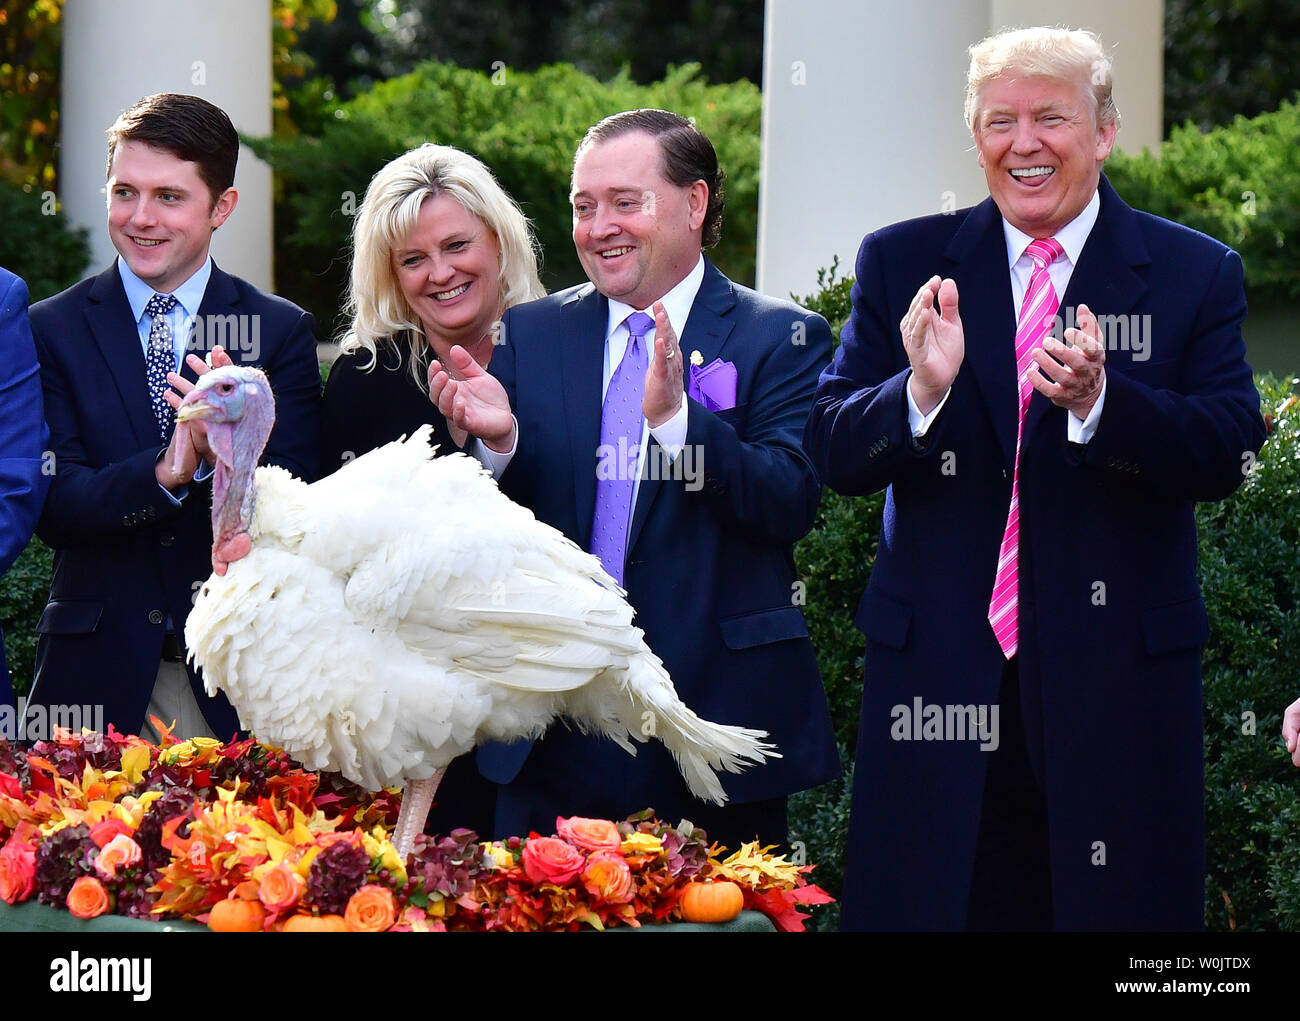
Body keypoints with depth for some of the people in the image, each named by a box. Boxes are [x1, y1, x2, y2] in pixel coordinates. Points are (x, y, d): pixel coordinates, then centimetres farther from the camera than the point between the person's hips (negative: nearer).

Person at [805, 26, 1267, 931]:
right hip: (939, 676, 1)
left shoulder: (1194, 275, 3)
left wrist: (1100, 400, -26)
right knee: (918, 906, 4)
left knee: (1122, 907, 3)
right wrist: (921, 391, -22)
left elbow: (1228, 453, -8)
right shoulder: (902, 265, 7)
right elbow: (834, 450, 0)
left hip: (1117, 683, -1)